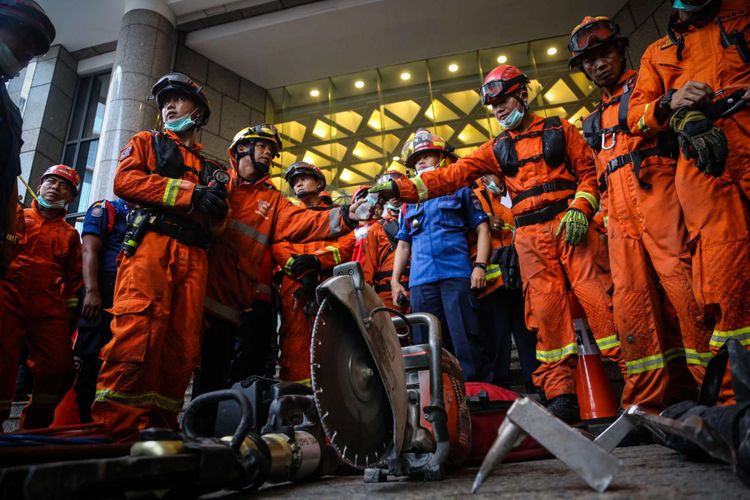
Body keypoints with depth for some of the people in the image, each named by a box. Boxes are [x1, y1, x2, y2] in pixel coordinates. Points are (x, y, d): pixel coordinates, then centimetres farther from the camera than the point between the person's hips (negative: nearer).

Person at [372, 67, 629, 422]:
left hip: (569, 222, -1)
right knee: (545, 307, -6)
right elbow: (453, 175, 7)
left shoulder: (559, 129, 14)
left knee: (595, 292, -13)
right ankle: (560, 393, -2)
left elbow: (588, 170, 10)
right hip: (530, 236, 2)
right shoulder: (497, 149, 17)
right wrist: (400, 188, -5)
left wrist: (580, 208, -10)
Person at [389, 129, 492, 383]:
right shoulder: (410, 202, 25)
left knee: (466, 340, -8)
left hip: (457, 274, -3)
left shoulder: (460, 189, 15)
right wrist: (395, 280, 12)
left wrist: (480, 265, -7)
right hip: (420, 280, 4)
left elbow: (482, 228, 7)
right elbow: (403, 244, 23)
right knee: (427, 345, 2)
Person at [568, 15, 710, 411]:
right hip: (619, 211, 6)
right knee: (632, 302, -2)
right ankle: (655, 397, 2)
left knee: (683, 284, -16)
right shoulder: (596, 120, 31)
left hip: (656, 192, -5)